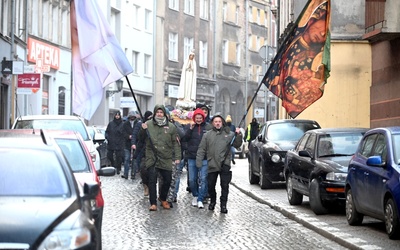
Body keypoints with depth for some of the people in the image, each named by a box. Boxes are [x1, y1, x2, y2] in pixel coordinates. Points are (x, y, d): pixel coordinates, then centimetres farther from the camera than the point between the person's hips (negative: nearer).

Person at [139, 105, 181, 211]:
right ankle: (153, 203, 0)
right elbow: (141, 137, 8)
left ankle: (163, 199, 32)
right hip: (152, 157, -2)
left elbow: (176, 143, 6)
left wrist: (177, 157, -1)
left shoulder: (171, 127, 4)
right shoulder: (148, 124, 3)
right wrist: (143, 130, -13)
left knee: (167, 180, 8)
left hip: (166, 159, 2)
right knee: (152, 180, -7)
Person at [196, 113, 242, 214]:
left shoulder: (229, 134, 6)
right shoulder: (207, 135, 7)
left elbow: (237, 145, 5)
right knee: (210, 186, 9)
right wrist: (199, 162, -1)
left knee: (225, 186, -3)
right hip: (212, 165, 1)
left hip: (225, 165, -1)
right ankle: (213, 201, 32)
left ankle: (223, 204, 5)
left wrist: (238, 135, -11)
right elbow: (201, 150, 6)